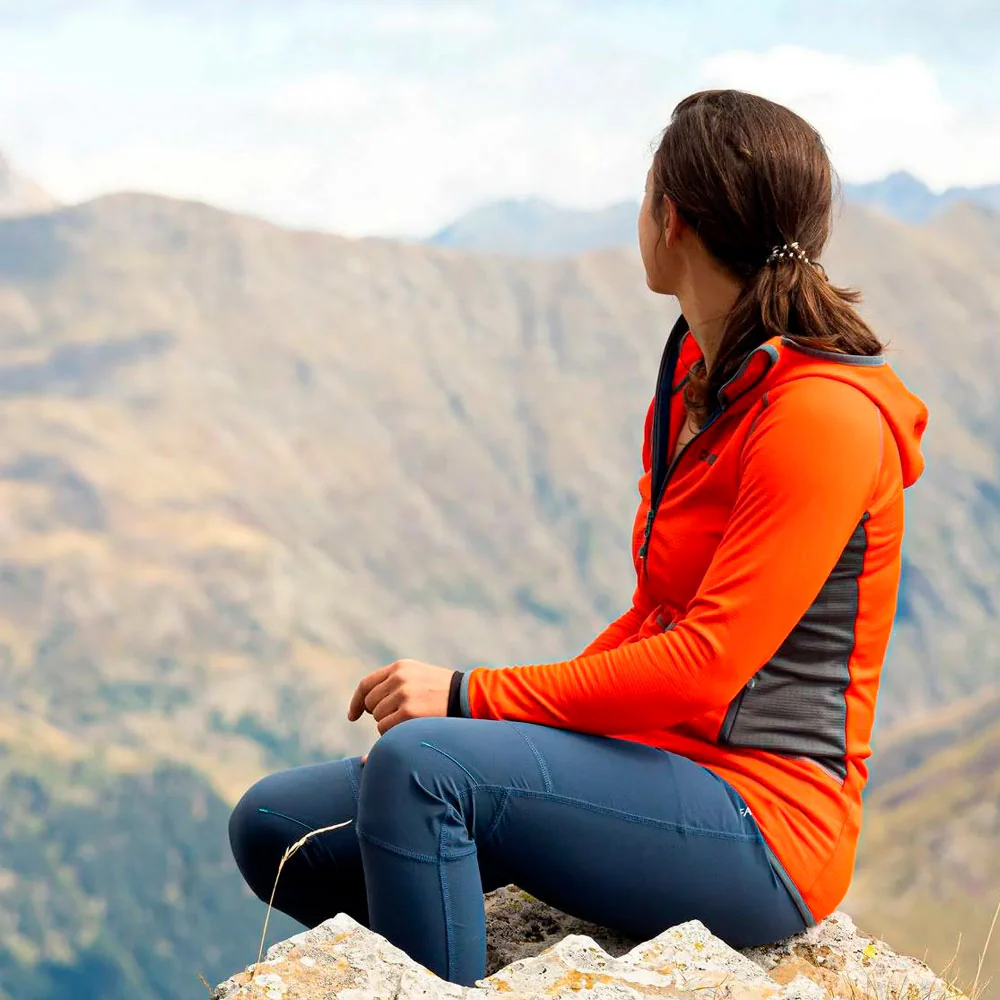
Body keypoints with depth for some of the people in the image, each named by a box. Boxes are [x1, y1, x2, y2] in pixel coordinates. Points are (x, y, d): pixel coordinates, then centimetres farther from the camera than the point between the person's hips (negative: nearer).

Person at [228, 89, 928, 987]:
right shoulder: (693, 383, 12)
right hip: (659, 770, 8)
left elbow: (702, 667, -22)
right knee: (277, 826, -3)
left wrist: (473, 698, -18)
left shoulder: (823, 418, -16)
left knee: (418, 762, -30)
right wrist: (538, 723, 3)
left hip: (765, 829, -8)